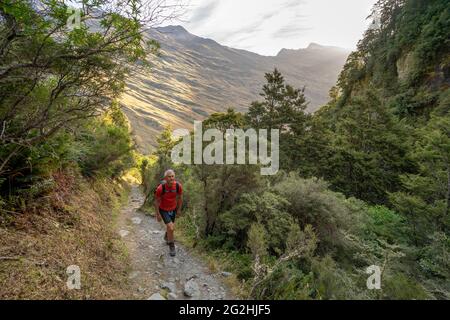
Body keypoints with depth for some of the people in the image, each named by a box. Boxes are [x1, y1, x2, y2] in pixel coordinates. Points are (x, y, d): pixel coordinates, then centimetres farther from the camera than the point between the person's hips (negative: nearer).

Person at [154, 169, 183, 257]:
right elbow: (156, 201, -16)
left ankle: (166, 237, 55)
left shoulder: (178, 186, -22)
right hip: (163, 210, -4)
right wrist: (158, 214, -11)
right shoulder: (160, 188, -31)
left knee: (171, 227, 21)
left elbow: (180, 197, -4)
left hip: (173, 209, 4)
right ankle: (171, 246, 11)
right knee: (171, 228, -15)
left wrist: (179, 209, 4)